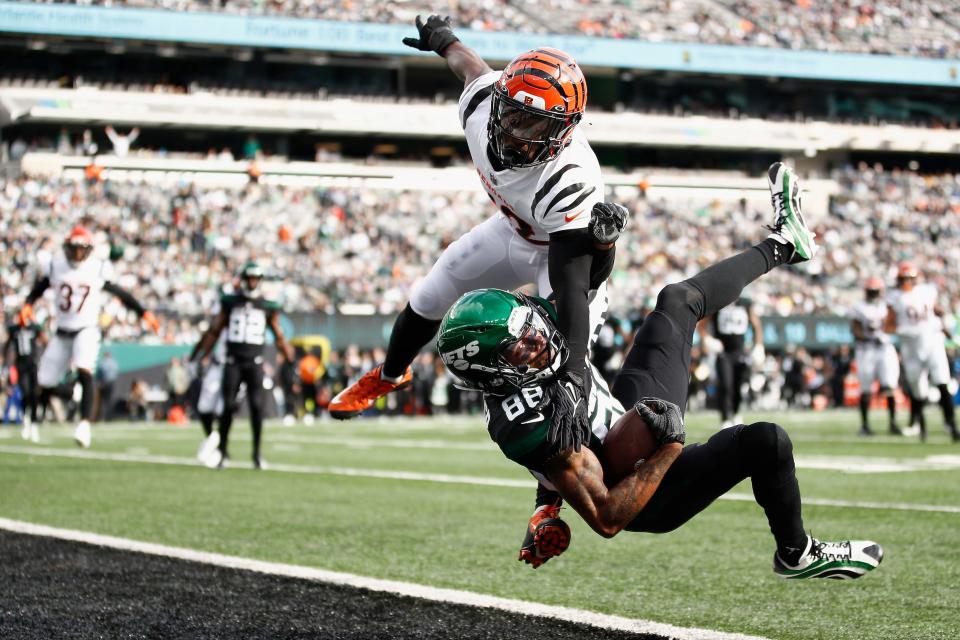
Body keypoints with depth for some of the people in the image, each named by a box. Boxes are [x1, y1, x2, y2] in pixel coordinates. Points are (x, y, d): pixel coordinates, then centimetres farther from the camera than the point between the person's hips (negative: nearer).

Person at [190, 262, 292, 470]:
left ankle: (257, 453, -1)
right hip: (233, 361, 0)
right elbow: (214, 331, 10)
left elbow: (279, 338, 13)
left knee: (257, 406, -9)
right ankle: (221, 450, 11)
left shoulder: (267, 307, 6)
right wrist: (196, 357, 9)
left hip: (255, 363, 0)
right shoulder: (230, 302, 6)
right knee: (228, 406, -3)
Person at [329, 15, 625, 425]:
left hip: (567, 245, -6)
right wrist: (442, 39, 20)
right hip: (512, 228, 6)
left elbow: (571, 290, -49)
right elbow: (472, 64, -4)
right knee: (427, 300, 19)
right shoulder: (482, 102, -31)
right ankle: (389, 376, 48)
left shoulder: (570, 181, -47)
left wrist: (570, 381, -59)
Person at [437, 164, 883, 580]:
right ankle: (797, 555, 4)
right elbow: (606, 521, -36)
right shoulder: (532, 426, -39)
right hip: (647, 500, -9)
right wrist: (669, 449, -33)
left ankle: (782, 246, 34)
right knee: (766, 441, -25)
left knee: (678, 301, 10)